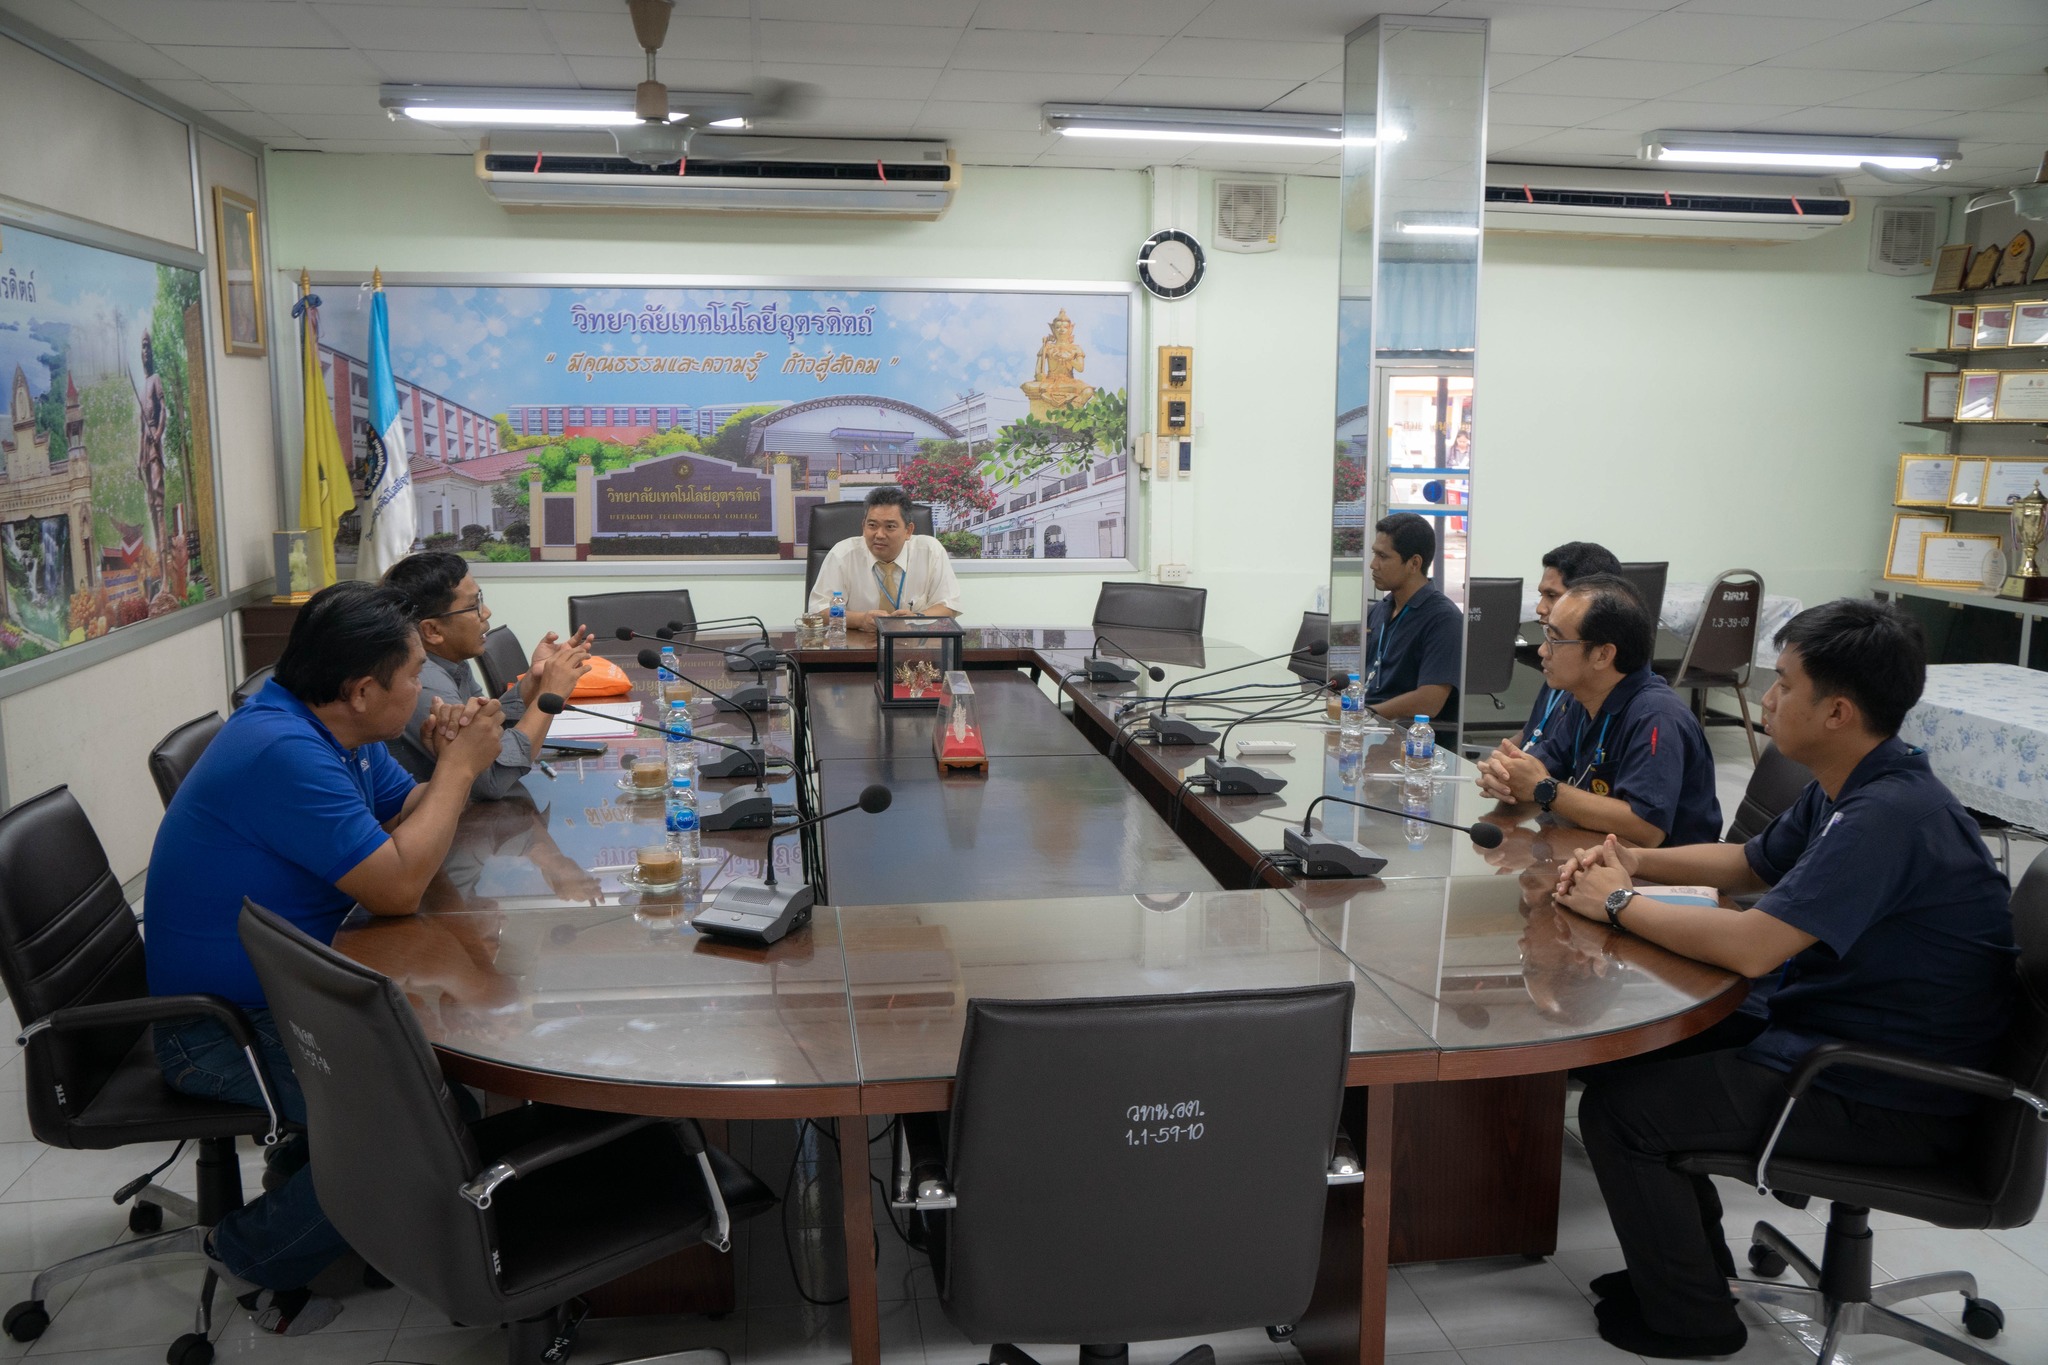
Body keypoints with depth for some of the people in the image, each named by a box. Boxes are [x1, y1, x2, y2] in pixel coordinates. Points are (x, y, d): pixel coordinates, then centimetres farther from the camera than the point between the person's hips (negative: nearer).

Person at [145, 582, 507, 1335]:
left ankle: (305, 1164, 22)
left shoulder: (340, 733, 2)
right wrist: (461, 768, -18)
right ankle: (255, 1251, 4)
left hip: (290, 986, 10)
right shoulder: (283, 752, -28)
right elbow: (398, 889, -27)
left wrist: (453, 767, -11)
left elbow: (410, 818, 9)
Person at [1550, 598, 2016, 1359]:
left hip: (1892, 1102, -10)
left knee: (1617, 1109, -10)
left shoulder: (1887, 816, -28)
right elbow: (1751, 865, 19)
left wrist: (1619, 903, -17)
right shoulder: (1848, 788, 4)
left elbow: (1749, 946, -33)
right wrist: (1635, 862, 3)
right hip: (1832, 1037, 10)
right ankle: (1691, 1262, 29)